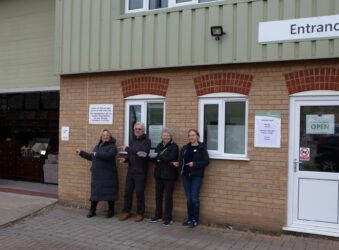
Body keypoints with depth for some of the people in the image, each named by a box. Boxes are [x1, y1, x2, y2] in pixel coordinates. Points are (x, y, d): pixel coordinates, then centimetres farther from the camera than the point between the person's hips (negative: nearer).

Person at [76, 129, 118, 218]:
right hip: (97, 174, 6)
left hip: (108, 175, -6)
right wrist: (81, 152, 31)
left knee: (109, 192, 1)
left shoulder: (112, 147, -4)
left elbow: (110, 155, -25)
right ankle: (92, 211, 21)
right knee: (94, 192, 8)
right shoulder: (97, 146, 19)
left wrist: (97, 154, -22)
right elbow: (91, 157, 30)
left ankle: (111, 211, 15)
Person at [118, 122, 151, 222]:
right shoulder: (132, 140, 15)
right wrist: (125, 159, -2)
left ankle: (140, 213, 14)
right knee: (128, 191, 9)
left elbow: (142, 153, -21)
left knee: (139, 192, 0)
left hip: (140, 171, -6)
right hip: (131, 170, 6)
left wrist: (127, 149, -14)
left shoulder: (146, 141, -6)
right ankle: (126, 212, 22)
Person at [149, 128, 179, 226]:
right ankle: (158, 216, 24)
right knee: (158, 195, 11)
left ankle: (168, 218, 9)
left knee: (168, 196, -1)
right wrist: (152, 156, -8)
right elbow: (155, 159, 14)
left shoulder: (174, 146, -7)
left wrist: (157, 155, -22)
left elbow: (170, 159, -20)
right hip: (159, 174, 6)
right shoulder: (159, 146, 12)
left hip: (169, 175, -6)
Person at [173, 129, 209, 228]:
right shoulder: (185, 148, 11)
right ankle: (190, 218, 21)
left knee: (194, 199, -3)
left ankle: (195, 220, 11)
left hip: (196, 176, -5)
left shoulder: (202, 148, -5)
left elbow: (206, 161, -9)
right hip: (186, 176, 5)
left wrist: (194, 164, -19)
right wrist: (178, 164, -2)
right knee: (189, 199, 9)